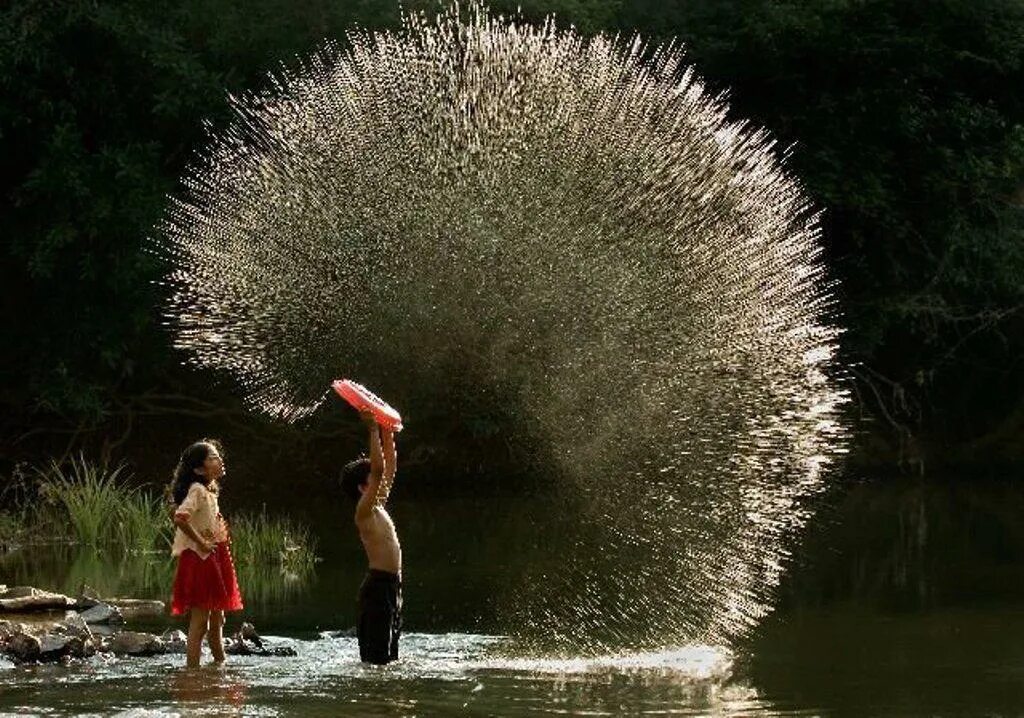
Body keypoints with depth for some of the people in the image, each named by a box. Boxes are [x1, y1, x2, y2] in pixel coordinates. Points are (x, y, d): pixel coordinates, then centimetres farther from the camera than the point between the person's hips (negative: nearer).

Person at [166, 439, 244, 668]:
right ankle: (192, 669, -7)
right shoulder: (197, 490, -15)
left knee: (216, 619, 17)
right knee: (200, 621, -8)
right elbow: (180, 518, -30)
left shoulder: (210, 491, 14)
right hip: (200, 560, -9)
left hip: (214, 559, 9)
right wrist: (201, 543, -22)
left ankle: (220, 663, 25)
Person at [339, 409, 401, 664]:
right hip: (378, 583, -9)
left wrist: (388, 434, 17)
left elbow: (390, 467, 22)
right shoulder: (364, 511, -10)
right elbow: (378, 469, -21)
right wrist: (373, 430, -18)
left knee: (388, 654, 11)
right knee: (376, 655, -11)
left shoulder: (378, 507, 15)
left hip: (391, 583, 9)